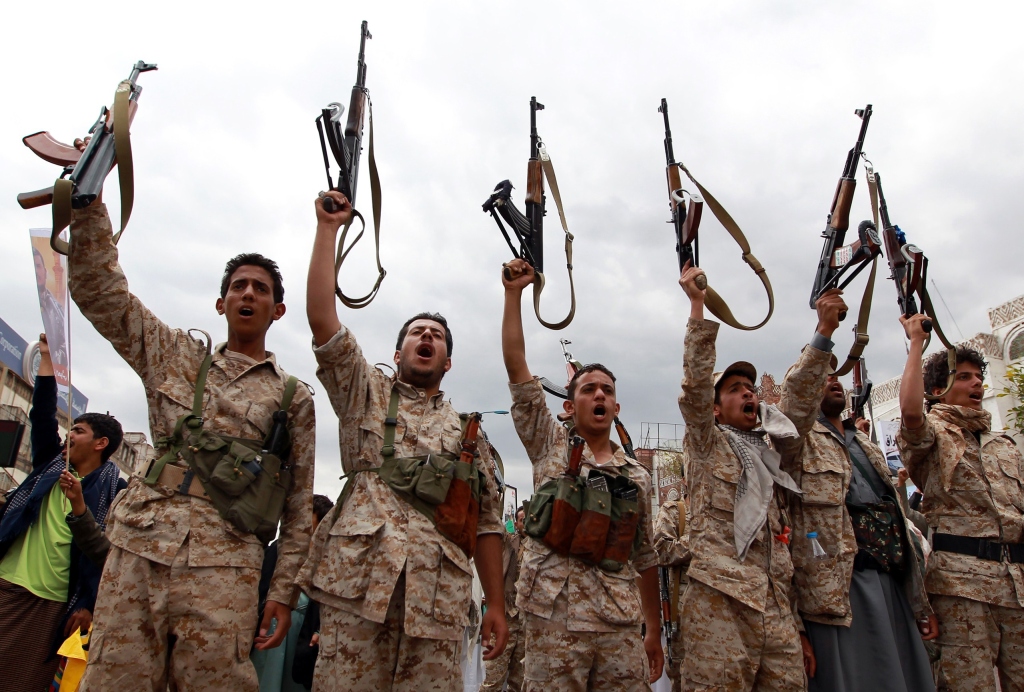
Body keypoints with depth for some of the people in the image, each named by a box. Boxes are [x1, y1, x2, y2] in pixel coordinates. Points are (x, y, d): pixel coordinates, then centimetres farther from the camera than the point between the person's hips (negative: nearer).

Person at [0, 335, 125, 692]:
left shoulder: (115, 490, -3)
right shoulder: (51, 465, 11)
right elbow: (42, 415, 5)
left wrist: (89, 605, -11)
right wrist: (47, 357, 2)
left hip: (54, 602, -4)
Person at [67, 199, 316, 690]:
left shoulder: (293, 398, 10)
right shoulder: (177, 357, 17)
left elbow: (298, 506, 9)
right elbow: (97, 287, 11)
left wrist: (283, 590, 3)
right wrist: (89, 200, 2)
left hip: (221, 561, -2)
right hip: (139, 544, 2)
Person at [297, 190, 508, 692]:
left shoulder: (468, 431, 20)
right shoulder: (366, 393, 15)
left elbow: (487, 522, 17)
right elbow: (321, 316, 3)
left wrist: (496, 605, 10)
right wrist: (328, 227, 3)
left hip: (437, 593, 2)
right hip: (357, 578, -1)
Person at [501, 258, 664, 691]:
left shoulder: (637, 476, 13)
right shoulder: (551, 446, 5)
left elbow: (644, 556, 18)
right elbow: (516, 367, -2)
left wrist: (654, 630, 16)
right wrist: (514, 293, -4)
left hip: (622, 623, 3)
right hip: (555, 615, -3)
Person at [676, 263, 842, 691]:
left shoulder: (770, 445, 20)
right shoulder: (706, 442, 5)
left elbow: (802, 401, 14)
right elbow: (694, 385, -7)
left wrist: (823, 333, 7)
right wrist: (698, 305, -12)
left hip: (777, 602, 6)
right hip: (721, 600, -5)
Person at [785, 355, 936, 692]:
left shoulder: (865, 444, 22)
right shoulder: (801, 439, 1)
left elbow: (897, 518, 21)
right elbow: (795, 387, -22)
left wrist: (921, 602, 18)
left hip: (894, 586, 7)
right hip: (841, 586, -7)